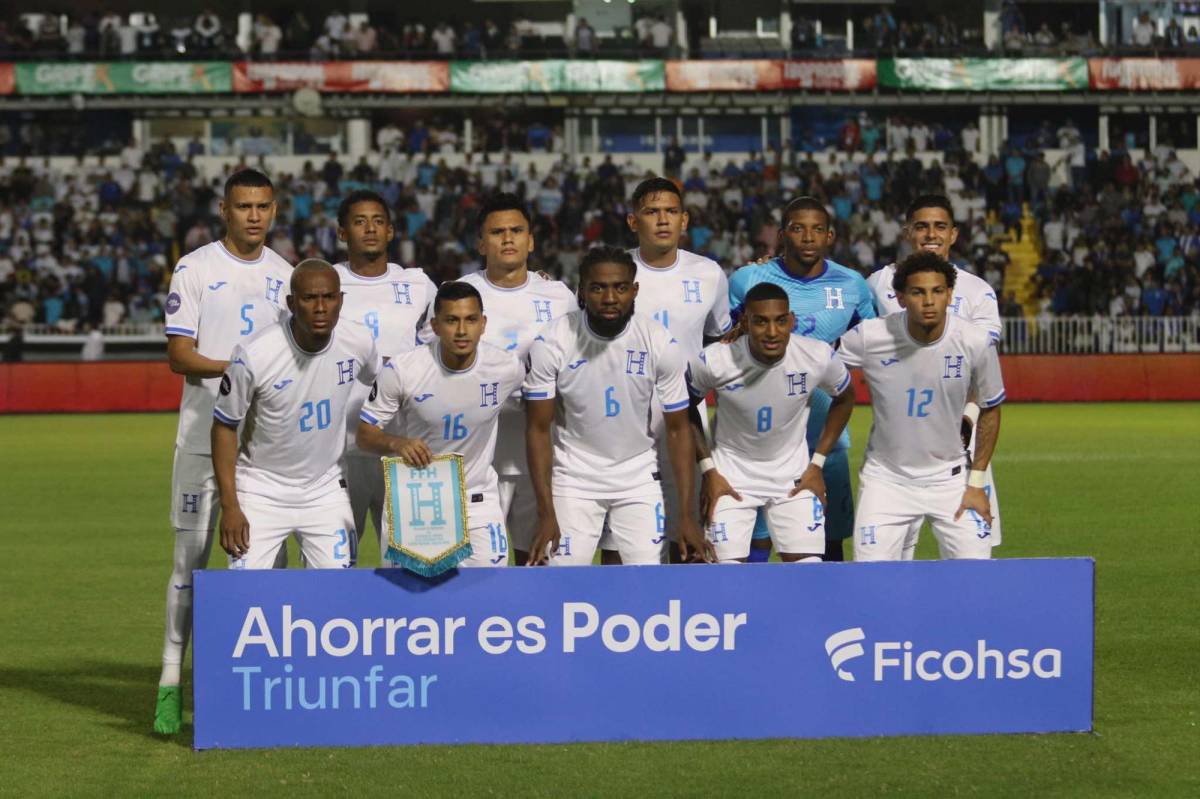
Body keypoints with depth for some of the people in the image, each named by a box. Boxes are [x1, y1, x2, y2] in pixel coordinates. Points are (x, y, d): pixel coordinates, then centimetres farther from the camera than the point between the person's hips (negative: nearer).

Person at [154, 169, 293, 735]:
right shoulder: (195, 269, -2)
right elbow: (178, 355, -7)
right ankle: (170, 682, 2)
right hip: (205, 435, -4)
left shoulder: (284, 274, 11)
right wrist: (231, 368, -22)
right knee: (190, 555, -4)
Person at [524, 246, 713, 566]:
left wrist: (687, 515, -9)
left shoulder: (661, 344, -12)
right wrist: (546, 515, -14)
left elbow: (678, 429, -5)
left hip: (638, 478, 1)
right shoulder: (551, 344, -15)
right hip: (574, 479, -1)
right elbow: (538, 429, -9)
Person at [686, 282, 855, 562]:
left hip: (794, 476, 2)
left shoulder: (819, 357, -18)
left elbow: (844, 399, 5)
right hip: (731, 475, -2)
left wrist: (817, 464, 2)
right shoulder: (713, 362, -22)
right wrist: (708, 470, -4)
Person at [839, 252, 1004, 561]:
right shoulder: (868, 337, -16)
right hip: (886, 480, -1)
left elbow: (990, 410, 2)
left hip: (949, 478, 1)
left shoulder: (975, 342, -12)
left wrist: (976, 482, 1)